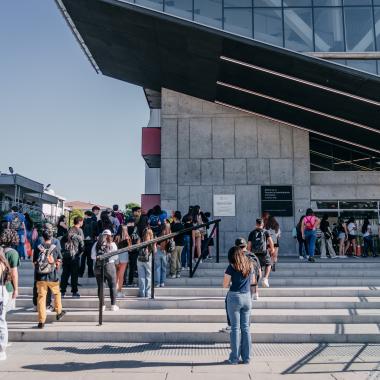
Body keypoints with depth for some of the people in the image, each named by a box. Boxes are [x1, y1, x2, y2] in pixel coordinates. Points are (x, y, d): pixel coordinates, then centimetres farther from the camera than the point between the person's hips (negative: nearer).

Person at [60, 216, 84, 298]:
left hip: (66, 254, 6)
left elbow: (63, 240, 14)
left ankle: (62, 291, 12)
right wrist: (81, 251, 3)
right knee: (74, 274, 1)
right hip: (74, 254, -6)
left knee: (65, 273, 10)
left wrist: (64, 248, 16)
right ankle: (74, 292, 5)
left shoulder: (70, 230, 12)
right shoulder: (79, 230, -6)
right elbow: (81, 243, -10)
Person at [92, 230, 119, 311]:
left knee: (100, 286, 10)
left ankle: (102, 305, 13)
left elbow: (92, 256, 1)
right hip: (109, 266, -2)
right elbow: (115, 257, -4)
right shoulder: (112, 244, -2)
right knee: (112, 286, 7)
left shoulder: (96, 244, 4)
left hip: (98, 267, 2)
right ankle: (113, 305, 9)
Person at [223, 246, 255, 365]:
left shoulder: (231, 267, -8)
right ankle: (246, 358, 14)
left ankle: (234, 358, 8)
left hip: (234, 297, -4)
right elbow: (253, 281, 20)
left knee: (235, 328, 2)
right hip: (247, 297, 4)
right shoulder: (249, 266, 6)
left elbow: (225, 285, -6)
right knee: (246, 328, 10)